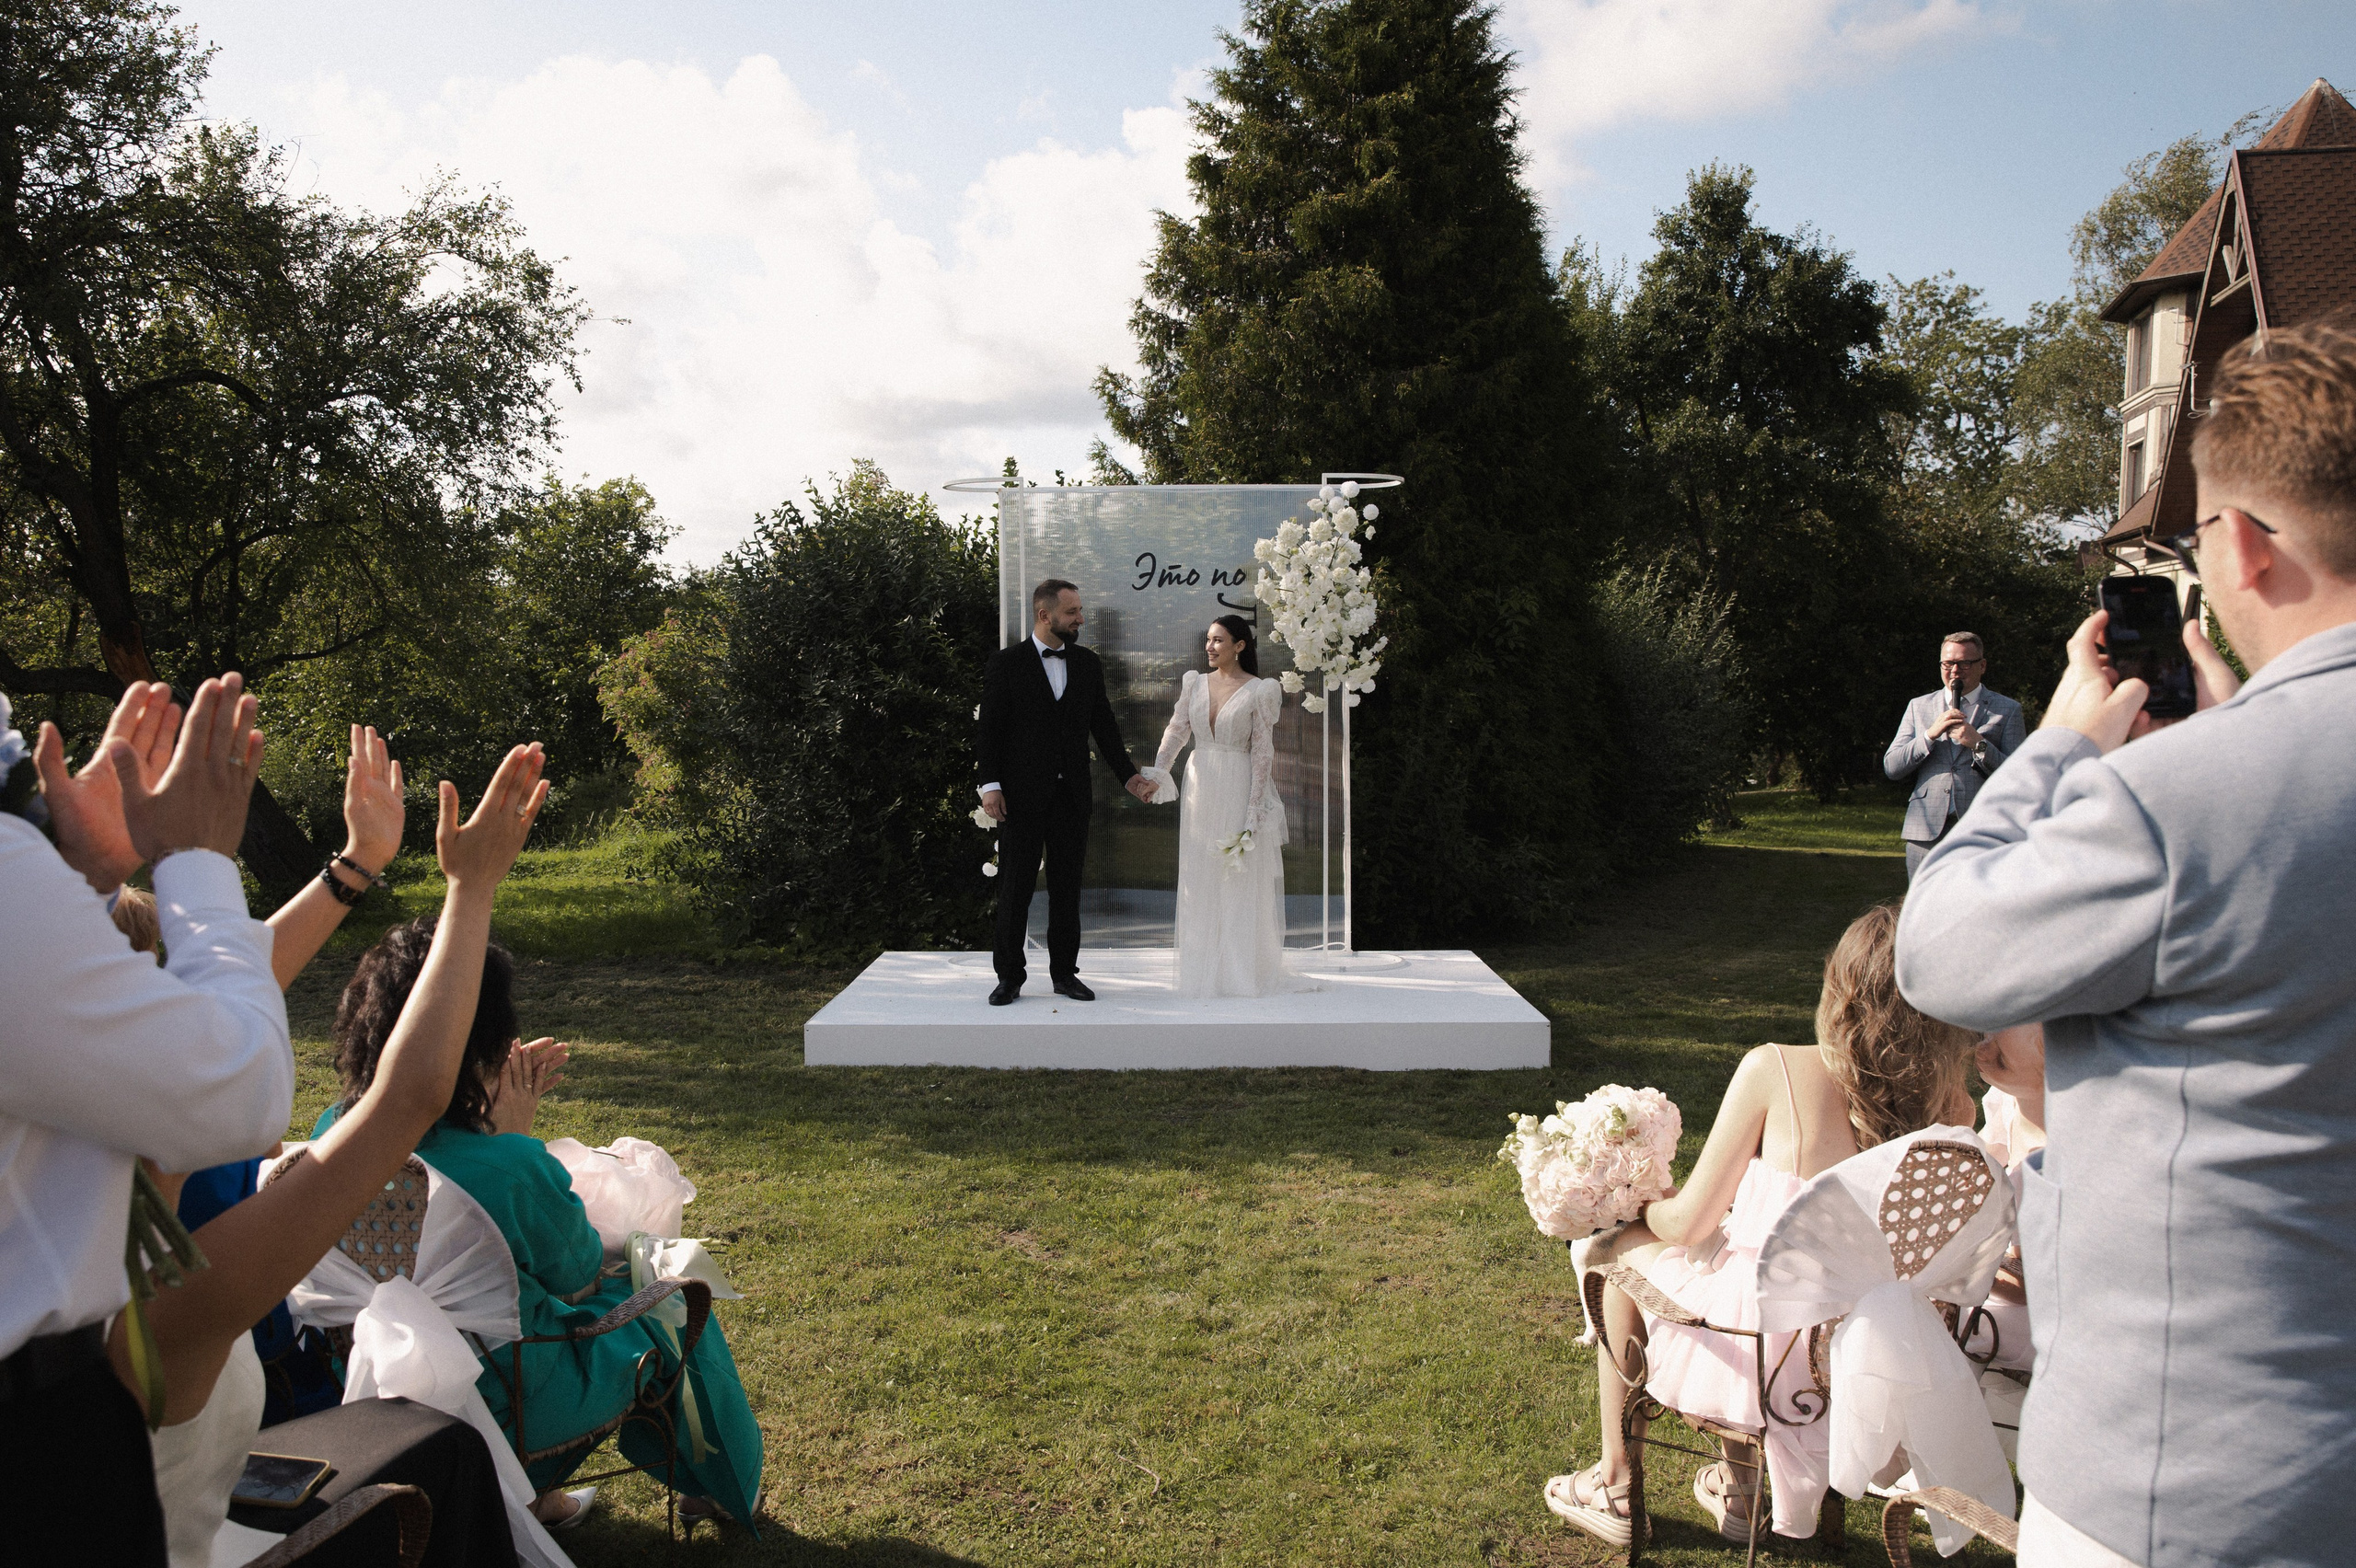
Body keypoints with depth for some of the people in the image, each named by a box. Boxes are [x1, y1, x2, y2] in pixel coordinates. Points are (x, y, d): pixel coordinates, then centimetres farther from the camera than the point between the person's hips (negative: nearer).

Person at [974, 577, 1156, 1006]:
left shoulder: (1087, 664, 10)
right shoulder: (1007, 662, -2)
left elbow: (1104, 725, 12)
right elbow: (988, 728, -4)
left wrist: (1127, 775, 4)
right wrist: (990, 785, -11)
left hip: (1072, 794, 4)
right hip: (1022, 794, -4)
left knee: (1067, 886, 9)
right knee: (1015, 887, 3)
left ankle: (1064, 972, 19)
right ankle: (1010, 975, 13)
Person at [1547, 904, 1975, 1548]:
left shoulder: (1776, 1070, -20)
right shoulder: (1953, 1108, -9)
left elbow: (1689, 1221, -10)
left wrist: (1642, 1206, 9)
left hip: (1767, 1346, -5)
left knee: (1623, 1248, 24)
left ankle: (1614, 1483, 36)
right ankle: (1736, 1484, 44)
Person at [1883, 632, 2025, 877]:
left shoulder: (2007, 710, 8)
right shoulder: (1918, 707, 15)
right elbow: (1891, 767, 6)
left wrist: (1978, 744, -12)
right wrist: (1931, 734, -7)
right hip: (1927, 832, 2)